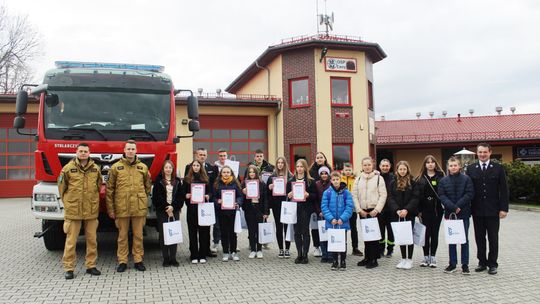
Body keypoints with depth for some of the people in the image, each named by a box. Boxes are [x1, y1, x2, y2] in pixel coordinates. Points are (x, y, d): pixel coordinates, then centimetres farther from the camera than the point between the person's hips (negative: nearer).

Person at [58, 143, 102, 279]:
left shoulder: (96, 168, 5)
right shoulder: (68, 168, -2)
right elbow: (62, 187, 5)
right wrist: (67, 202, 7)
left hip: (91, 210, 3)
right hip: (73, 210, -3)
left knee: (92, 240, 9)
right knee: (71, 241, 2)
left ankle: (91, 265, 21)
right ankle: (69, 268, 12)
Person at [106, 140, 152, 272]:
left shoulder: (143, 167, 6)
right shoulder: (116, 167, 1)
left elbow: (148, 186, 17)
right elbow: (109, 189, 1)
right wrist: (110, 209, -1)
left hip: (139, 208, 1)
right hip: (121, 208, -1)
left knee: (138, 235, 8)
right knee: (122, 236, 8)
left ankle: (138, 260, 19)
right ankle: (122, 261, 18)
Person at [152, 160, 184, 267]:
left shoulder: (177, 181, 11)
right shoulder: (159, 181, 3)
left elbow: (181, 196, 5)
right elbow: (156, 197, -4)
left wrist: (173, 207, -9)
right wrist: (166, 207, -11)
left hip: (174, 211, 2)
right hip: (162, 211, -2)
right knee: (163, 234, -1)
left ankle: (173, 258, 6)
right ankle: (166, 258, 6)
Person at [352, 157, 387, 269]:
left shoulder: (378, 178, 0)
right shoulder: (358, 179, 9)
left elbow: (383, 195, -4)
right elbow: (354, 195, 6)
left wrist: (376, 210, -11)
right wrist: (359, 209, -3)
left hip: (374, 211, -3)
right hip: (362, 211, 3)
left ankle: (374, 259, 5)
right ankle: (367, 257, 19)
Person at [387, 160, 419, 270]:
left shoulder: (412, 182, 0)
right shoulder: (393, 183, 6)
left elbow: (415, 198, -6)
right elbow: (391, 198, 1)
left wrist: (406, 209, -18)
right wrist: (397, 210, -14)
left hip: (409, 213, -2)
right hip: (397, 214, 2)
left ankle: (409, 259, 10)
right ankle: (403, 259, 16)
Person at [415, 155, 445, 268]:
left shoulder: (440, 176, 2)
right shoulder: (421, 178, 4)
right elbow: (418, 195, 2)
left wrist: (445, 206, -8)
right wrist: (419, 210, -3)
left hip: (437, 209, -1)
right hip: (425, 209, 1)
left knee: (434, 233, 6)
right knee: (426, 233, 5)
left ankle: (433, 257, 15)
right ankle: (426, 256, 15)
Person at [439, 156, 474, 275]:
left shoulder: (466, 179, -2)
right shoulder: (444, 180, 3)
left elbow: (470, 194, -8)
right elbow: (442, 196, -3)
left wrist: (458, 205, -16)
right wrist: (452, 207, -16)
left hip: (463, 213, -2)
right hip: (449, 213, 2)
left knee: (464, 239, 5)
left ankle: (465, 265, 13)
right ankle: (452, 264, 16)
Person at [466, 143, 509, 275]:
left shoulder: (498, 168, 0)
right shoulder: (471, 168, 4)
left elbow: (504, 190, -1)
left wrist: (504, 208, -6)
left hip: (493, 210, -1)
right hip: (477, 210, 1)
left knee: (493, 238, 7)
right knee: (479, 238, 8)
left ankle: (492, 264, 17)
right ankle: (482, 262, 19)